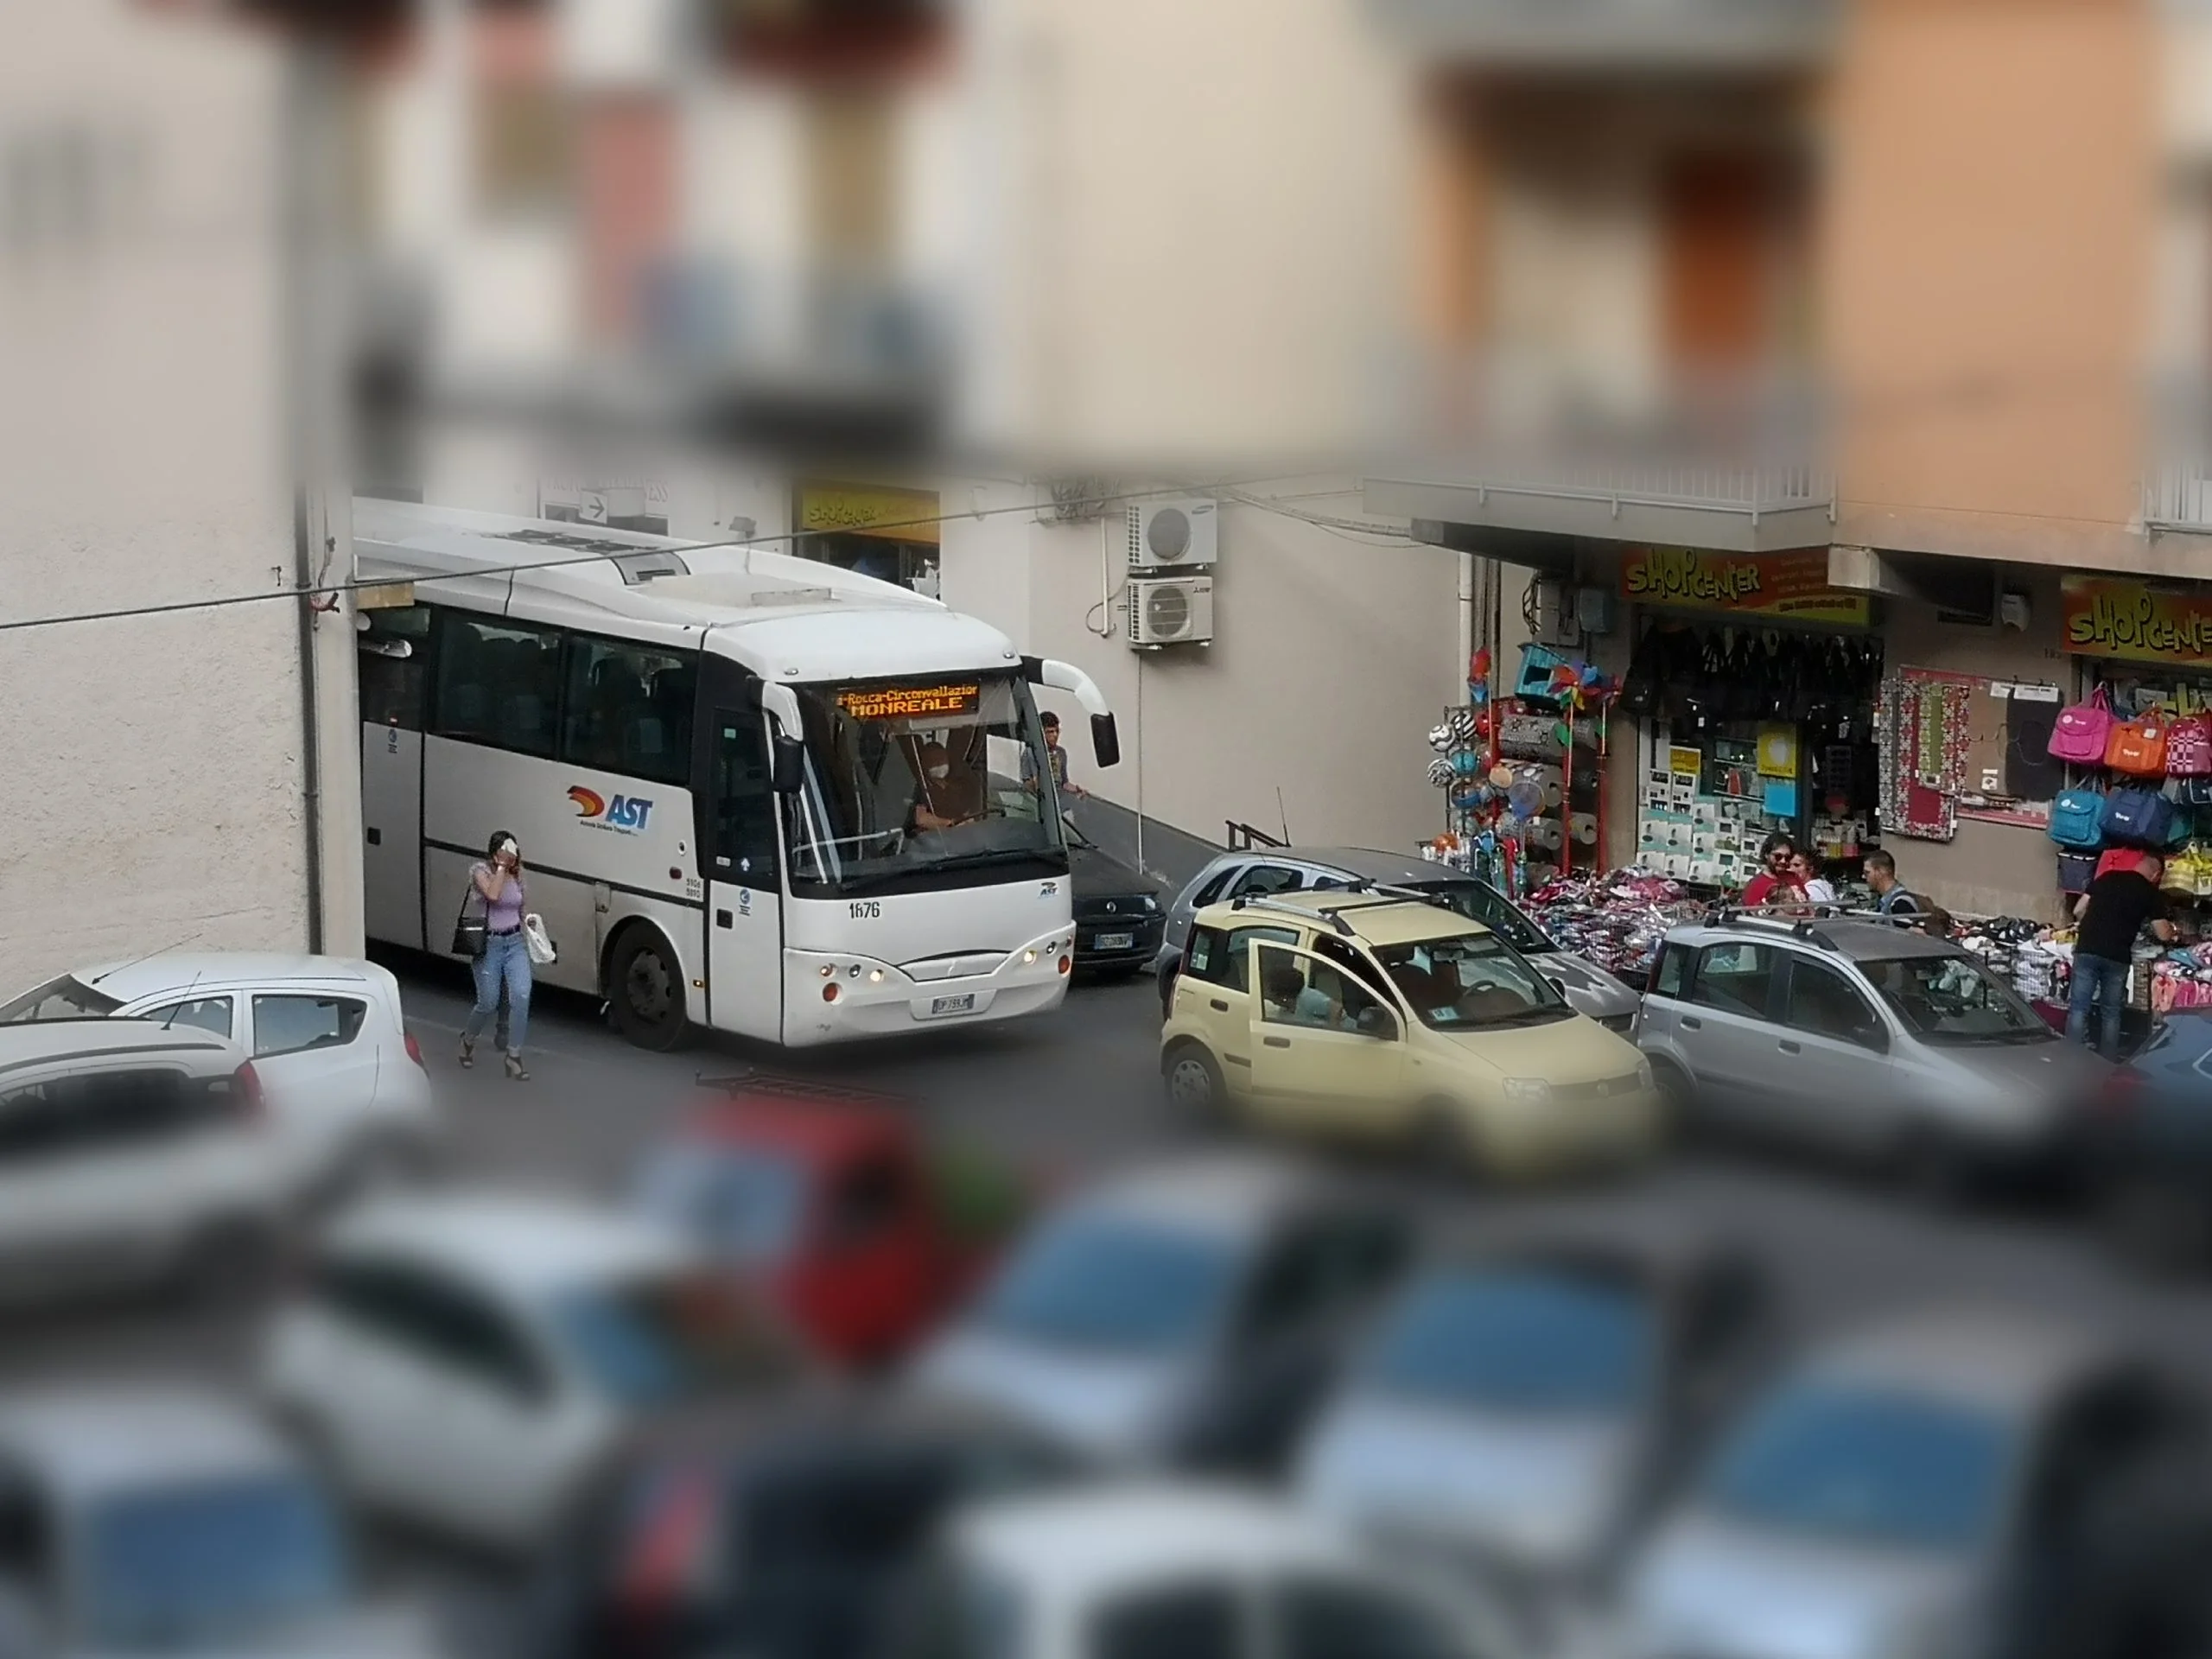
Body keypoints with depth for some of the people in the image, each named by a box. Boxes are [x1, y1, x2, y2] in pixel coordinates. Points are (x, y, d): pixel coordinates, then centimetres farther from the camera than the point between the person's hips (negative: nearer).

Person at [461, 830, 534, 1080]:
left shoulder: (518, 877, 6)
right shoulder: (480, 871, -8)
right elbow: (492, 894, -27)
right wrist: (501, 866, -20)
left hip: (515, 944, 3)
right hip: (488, 945, -3)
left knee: (521, 995, -17)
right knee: (488, 1004, 4)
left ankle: (514, 1056, -9)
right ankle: (468, 1039, 38)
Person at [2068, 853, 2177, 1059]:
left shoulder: (2107, 878, 11)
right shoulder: (2150, 893, 5)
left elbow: (2078, 910, 15)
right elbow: (2164, 935, 7)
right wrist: (2171, 930, 30)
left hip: (2087, 950, 1)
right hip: (2117, 957, -1)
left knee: (2079, 1009, 1)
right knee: (2111, 1013, 10)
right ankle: (2107, 1064, 9)